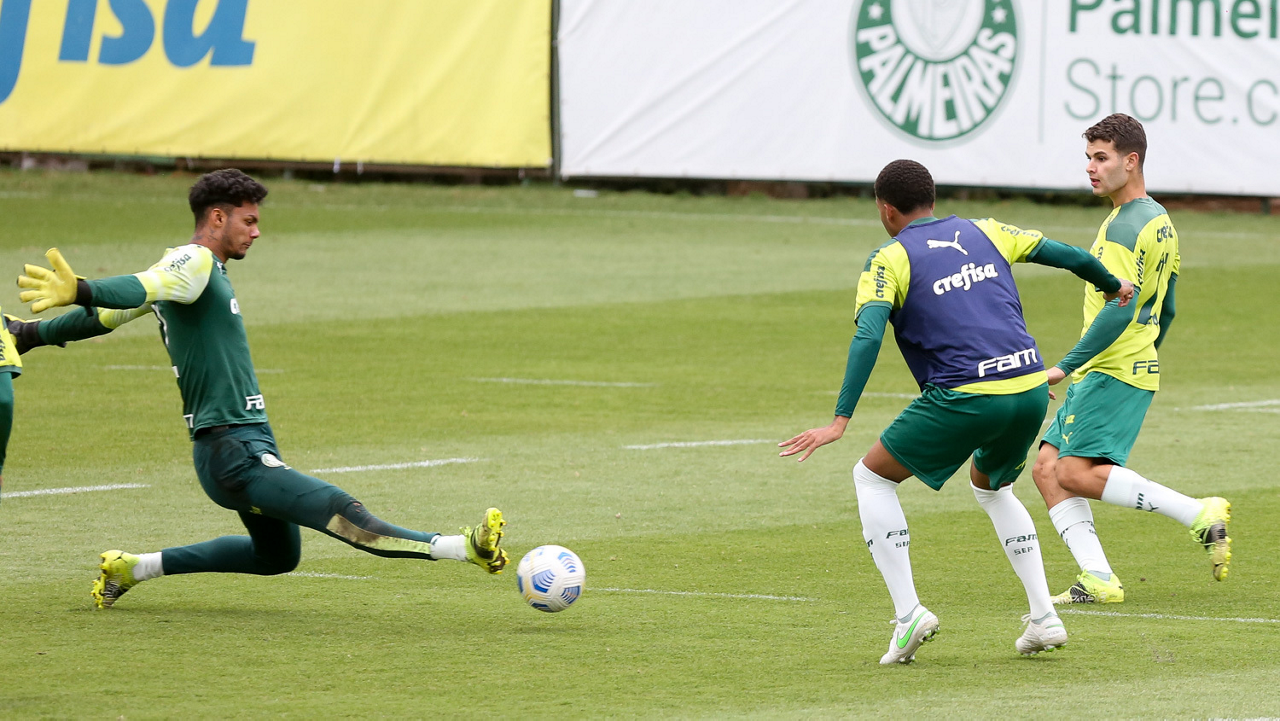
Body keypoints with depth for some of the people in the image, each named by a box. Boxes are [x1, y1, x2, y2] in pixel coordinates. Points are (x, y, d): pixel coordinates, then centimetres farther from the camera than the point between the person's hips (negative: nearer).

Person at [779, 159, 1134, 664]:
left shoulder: (890, 260, 3)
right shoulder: (984, 234, 18)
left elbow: (868, 335, -12)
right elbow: (1065, 255, 26)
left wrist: (840, 421, -15)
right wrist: (1112, 285, 46)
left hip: (965, 396, -6)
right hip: (1030, 389, 6)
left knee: (872, 477, 13)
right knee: (991, 488, 32)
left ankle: (907, 613, 0)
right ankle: (1044, 618, 20)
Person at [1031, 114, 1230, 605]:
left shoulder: (1124, 227, -15)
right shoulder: (1159, 221, 17)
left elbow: (1119, 309, -24)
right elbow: (1165, 310, 23)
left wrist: (1067, 365, -24)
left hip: (1112, 371, -10)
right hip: (1138, 368, 10)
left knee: (1076, 472, -17)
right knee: (1047, 468, 5)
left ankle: (1199, 514, -14)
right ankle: (1097, 579, -4)